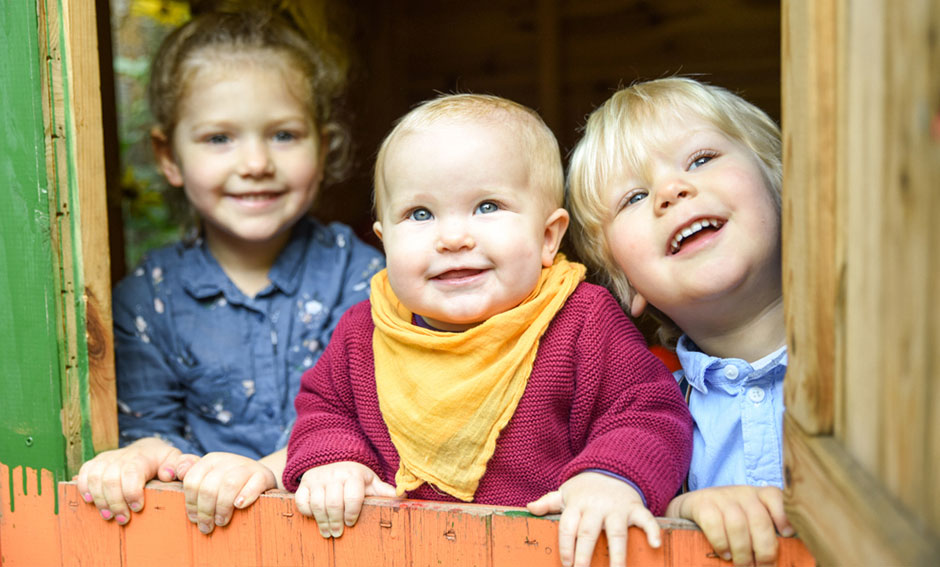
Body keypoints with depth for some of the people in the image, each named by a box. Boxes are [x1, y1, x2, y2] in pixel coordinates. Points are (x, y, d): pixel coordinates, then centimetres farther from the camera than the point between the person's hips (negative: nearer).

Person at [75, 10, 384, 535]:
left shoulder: (359, 274, 0)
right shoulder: (147, 297, 6)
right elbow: (148, 421, 6)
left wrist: (271, 466, -27)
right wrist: (146, 453, -18)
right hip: (197, 524, 1)